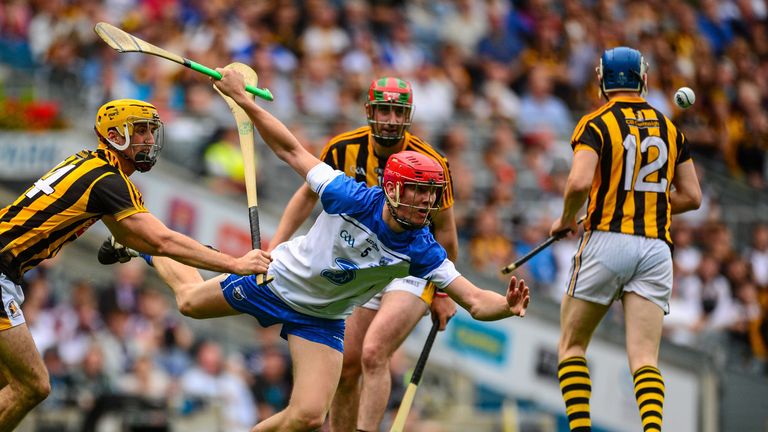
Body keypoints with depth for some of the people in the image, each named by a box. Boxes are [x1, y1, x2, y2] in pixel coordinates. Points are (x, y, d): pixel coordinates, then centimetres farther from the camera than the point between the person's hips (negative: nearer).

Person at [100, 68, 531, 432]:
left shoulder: (422, 250, -26)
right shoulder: (354, 199, -30)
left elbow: (475, 300, -29)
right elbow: (291, 150, -22)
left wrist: (507, 305, -52)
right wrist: (242, 99, -26)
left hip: (321, 318, 1)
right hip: (277, 279, -1)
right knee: (191, 301, 23)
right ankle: (150, 247, 55)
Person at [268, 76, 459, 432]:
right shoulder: (344, 148, -9)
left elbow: (445, 231, -7)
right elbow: (308, 195, 7)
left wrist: (444, 294, -3)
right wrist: (275, 247, -1)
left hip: (413, 269, -5)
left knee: (373, 354, -23)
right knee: (345, 365, 4)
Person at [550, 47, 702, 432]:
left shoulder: (596, 124, -2)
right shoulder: (670, 129, 13)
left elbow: (579, 183, -18)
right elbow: (691, 197, 15)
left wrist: (566, 220, 1)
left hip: (607, 240, -3)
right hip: (656, 248, 3)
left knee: (572, 346, 12)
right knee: (644, 358, -4)